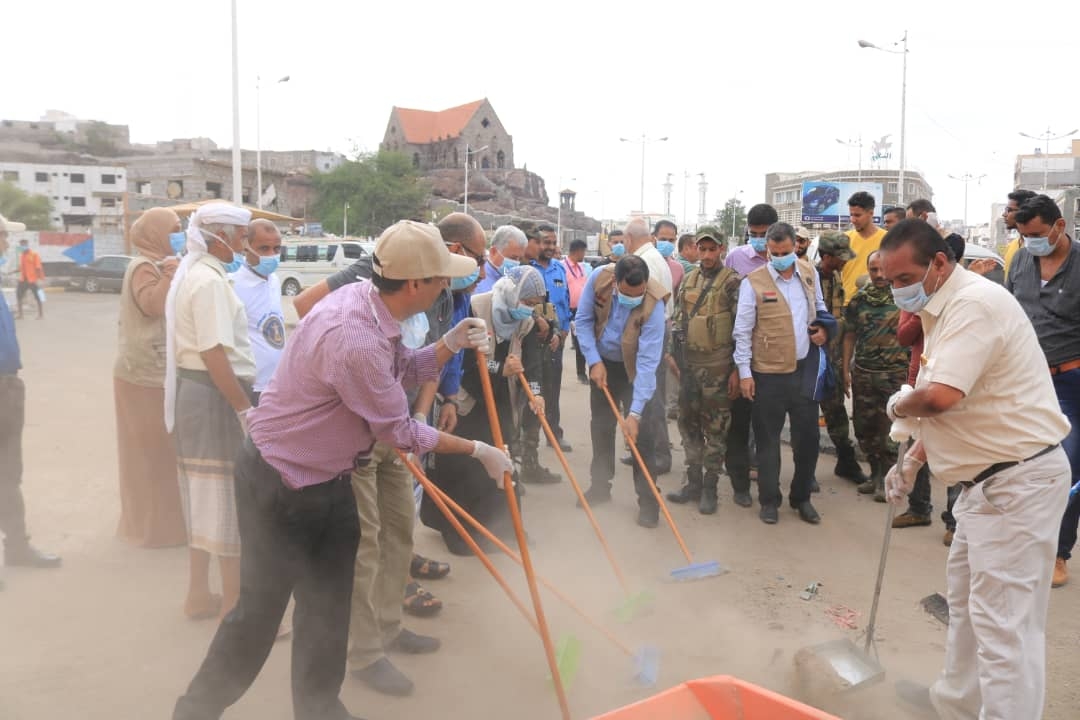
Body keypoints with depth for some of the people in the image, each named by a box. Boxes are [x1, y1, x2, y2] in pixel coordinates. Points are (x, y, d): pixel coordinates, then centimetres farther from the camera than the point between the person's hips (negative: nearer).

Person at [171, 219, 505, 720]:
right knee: (261, 606, 8)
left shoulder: (365, 299, -6)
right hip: (280, 485, -9)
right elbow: (399, 432, -23)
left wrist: (449, 345, -10)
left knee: (326, 605, 18)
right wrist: (477, 450, -12)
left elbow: (402, 371, 8)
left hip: (324, 479, 9)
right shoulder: (355, 340, -34)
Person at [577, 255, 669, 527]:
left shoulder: (653, 304, -34)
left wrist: (635, 413, -38)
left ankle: (648, 499, 4)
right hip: (603, 363, 4)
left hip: (635, 369, -3)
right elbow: (584, 319, -11)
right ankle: (600, 485, 29)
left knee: (640, 433, -7)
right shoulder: (599, 278, -25)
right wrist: (594, 361, -18)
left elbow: (648, 361, -35)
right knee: (601, 427, 13)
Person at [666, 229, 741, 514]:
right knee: (689, 423, 12)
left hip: (716, 367, -6)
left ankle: (709, 488, 12)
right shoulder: (688, 280, 11)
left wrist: (737, 369, -13)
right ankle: (693, 482, 24)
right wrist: (674, 354, 11)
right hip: (688, 364, 6)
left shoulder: (732, 282, -8)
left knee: (715, 427, 3)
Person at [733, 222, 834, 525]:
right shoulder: (753, 282, -10)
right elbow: (742, 331, -8)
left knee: (808, 435, 11)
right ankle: (769, 500, 21)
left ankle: (801, 497, 28)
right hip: (768, 373, -4)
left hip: (805, 369, 4)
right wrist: (744, 372, -10)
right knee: (768, 438, 7)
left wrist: (823, 327, -1)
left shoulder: (809, 273, 4)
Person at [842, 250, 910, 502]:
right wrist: (846, 370, 9)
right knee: (864, 427, 10)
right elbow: (850, 335, 13)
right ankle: (875, 474, 27)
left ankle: (886, 478, 10)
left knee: (889, 429, -4)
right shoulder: (858, 300, 8)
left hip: (895, 374, -4)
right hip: (863, 373, 4)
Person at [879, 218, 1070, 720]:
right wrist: (912, 460, 13)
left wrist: (898, 405, -11)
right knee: (966, 598, 22)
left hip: (1019, 478, -11)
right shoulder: (944, 310, 12)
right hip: (990, 477, 11)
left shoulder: (975, 303, -21)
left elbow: (940, 397, -33)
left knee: (1003, 618, -6)